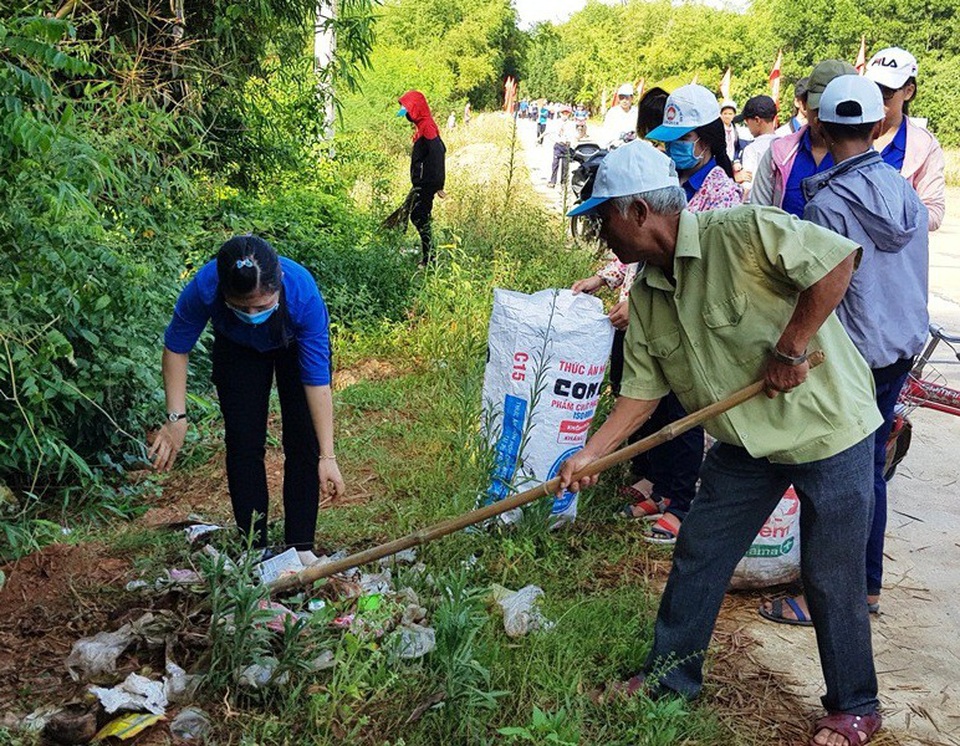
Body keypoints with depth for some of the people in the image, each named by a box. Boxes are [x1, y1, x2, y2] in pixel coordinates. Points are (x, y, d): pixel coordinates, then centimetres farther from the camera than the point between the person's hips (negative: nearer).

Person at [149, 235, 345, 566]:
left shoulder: (304, 294, -43)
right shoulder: (204, 287, -39)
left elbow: (317, 379, -35)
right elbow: (175, 347, -19)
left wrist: (327, 456, -33)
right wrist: (176, 417, -25)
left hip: (296, 344, -1)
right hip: (237, 348, 1)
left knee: (304, 442, -7)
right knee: (243, 443, -5)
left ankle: (301, 547, 4)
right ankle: (254, 549, 6)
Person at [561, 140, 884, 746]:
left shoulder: (742, 232, -23)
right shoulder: (647, 294, 1)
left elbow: (839, 259, -27)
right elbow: (643, 389, 4)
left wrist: (790, 348, -25)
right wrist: (590, 455, -3)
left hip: (827, 426, -7)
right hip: (746, 444, 7)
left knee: (831, 579, 5)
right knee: (697, 556, 11)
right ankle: (671, 679, 31)